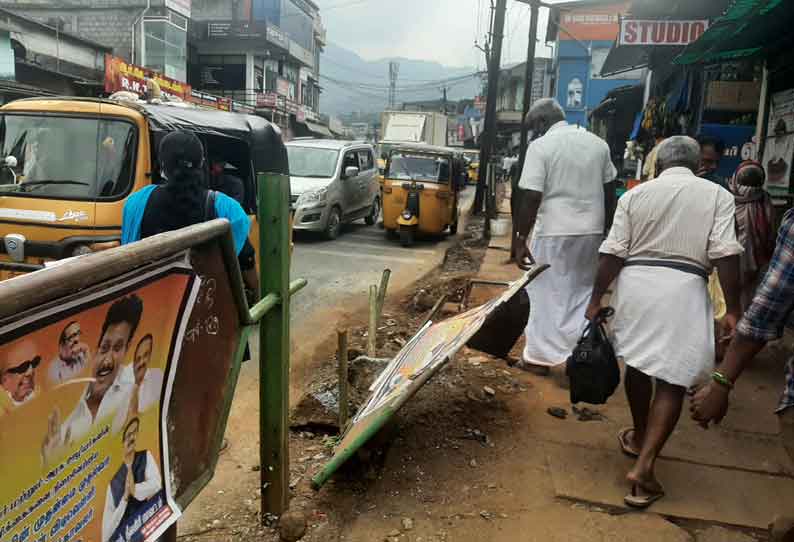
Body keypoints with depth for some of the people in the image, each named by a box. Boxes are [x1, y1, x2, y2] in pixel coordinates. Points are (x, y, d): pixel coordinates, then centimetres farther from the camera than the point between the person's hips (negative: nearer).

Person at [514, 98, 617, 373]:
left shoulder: (540, 146, -8)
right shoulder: (598, 143, 10)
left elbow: (531, 199, -13)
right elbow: (609, 192, 13)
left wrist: (521, 240, -9)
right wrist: (603, 228, 22)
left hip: (554, 232, -5)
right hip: (592, 230, 5)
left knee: (546, 293, 6)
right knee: (583, 292, 16)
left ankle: (539, 356, 14)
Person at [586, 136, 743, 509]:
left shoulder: (635, 194, 8)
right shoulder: (718, 195, 4)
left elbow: (613, 253, 2)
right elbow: (725, 255, -6)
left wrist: (596, 299, 8)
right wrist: (733, 309, -2)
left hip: (636, 282, 3)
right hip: (683, 288, -2)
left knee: (638, 364, 20)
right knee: (673, 379, 2)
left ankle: (639, 438, 38)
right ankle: (644, 465, -6)